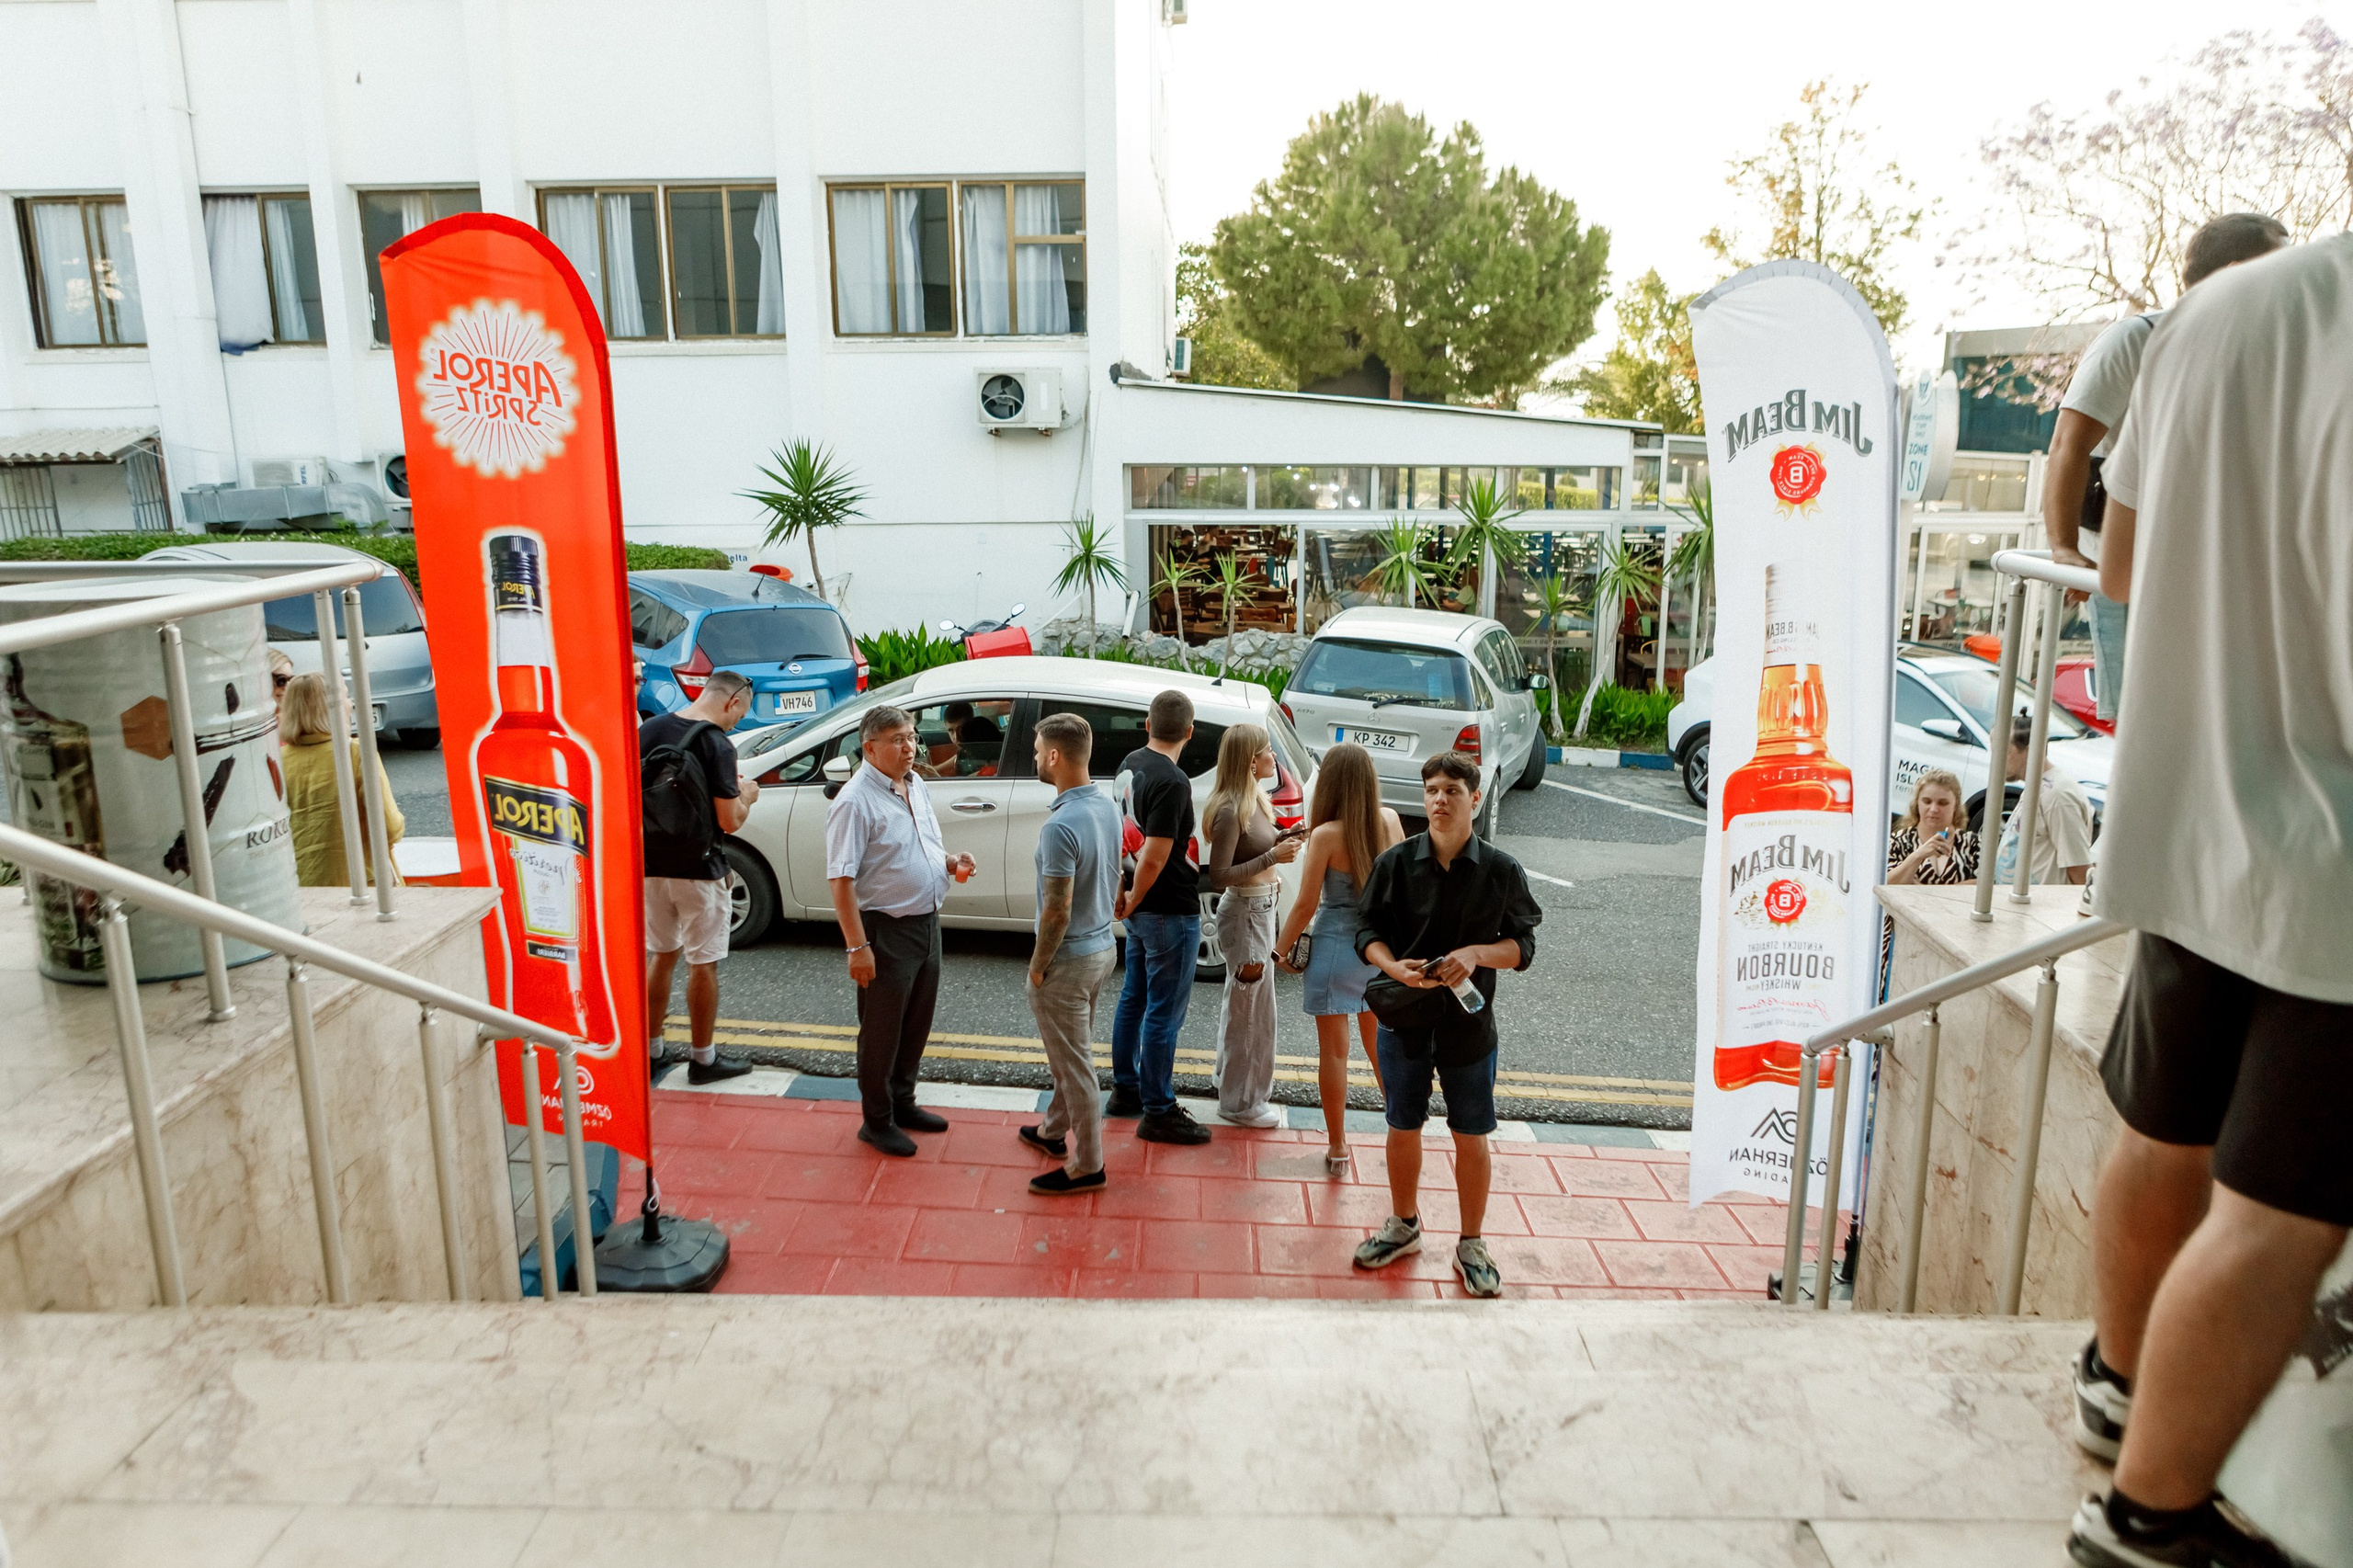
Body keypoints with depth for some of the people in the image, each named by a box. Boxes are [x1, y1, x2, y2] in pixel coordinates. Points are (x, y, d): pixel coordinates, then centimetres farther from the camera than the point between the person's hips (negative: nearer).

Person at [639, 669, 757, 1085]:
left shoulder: (649, 729, 2)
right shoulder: (717, 745, -17)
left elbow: (631, 790, 12)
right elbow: (728, 821, -17)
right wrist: (746, 796, 4)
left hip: (651, 864, 6)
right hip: (697, 868, -6)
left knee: (660, 954, 19)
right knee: (703, 964, 5)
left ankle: (651, 1048, 26)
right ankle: (703, 1058, 14)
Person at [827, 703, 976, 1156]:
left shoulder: (916, 785, 8)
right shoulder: (855, 801, -19)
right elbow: (841, 880, -21)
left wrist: (952, 862, 1)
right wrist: (857, 946, -24)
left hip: (927, 922, 8)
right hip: (886, 930, -8)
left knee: (917, 1023, 19)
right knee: (881, 1030, 5)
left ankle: (902, 1102, 36)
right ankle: (877, 1121, 20)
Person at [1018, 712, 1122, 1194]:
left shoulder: (1061, 825, -27)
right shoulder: (1107, 806, 1)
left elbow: (1058, 909, -25)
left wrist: (1037, 966, -13)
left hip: (1068, 959, -9)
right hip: (1102, 946, 9)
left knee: (1073, 1062, 4)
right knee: (1072, 1054, 24)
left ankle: (1087, 1165, 16)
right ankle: (1056, 1131, 42)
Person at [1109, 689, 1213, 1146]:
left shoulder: (1130, 764, 5)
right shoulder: (1172, 782, -23)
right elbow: (1154, 857, -26)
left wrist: (1129, 898, 17)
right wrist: (1135, 900, -10)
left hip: (1142, 909, 9)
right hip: (1171, 912, -9)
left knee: (1133, 999, 19)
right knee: (1164, 1012, 0)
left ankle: (1126, 1090, 32)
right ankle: (1158, 1112, 9)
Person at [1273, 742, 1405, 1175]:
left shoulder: (1326, 835, -18)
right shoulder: (1390, 821, -4)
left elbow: (1306, 905, -13)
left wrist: (1281, 949, 0)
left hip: (1336, 948, -5)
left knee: (1333, 1050, 8)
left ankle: (1337, 1148, 18)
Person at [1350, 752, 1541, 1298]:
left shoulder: (1502, 871, -6)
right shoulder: (1396, 862, -4)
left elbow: (1523, 945, -1)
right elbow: (1368, 931, 1)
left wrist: (1477, 954, -19)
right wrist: (1394, 967, -18)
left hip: (1469, 1023, -1)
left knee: (1471, 1137, 8)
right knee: (1403, 1128, 14)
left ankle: (1471, 1244, 27)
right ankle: (1404, 1225, 37)